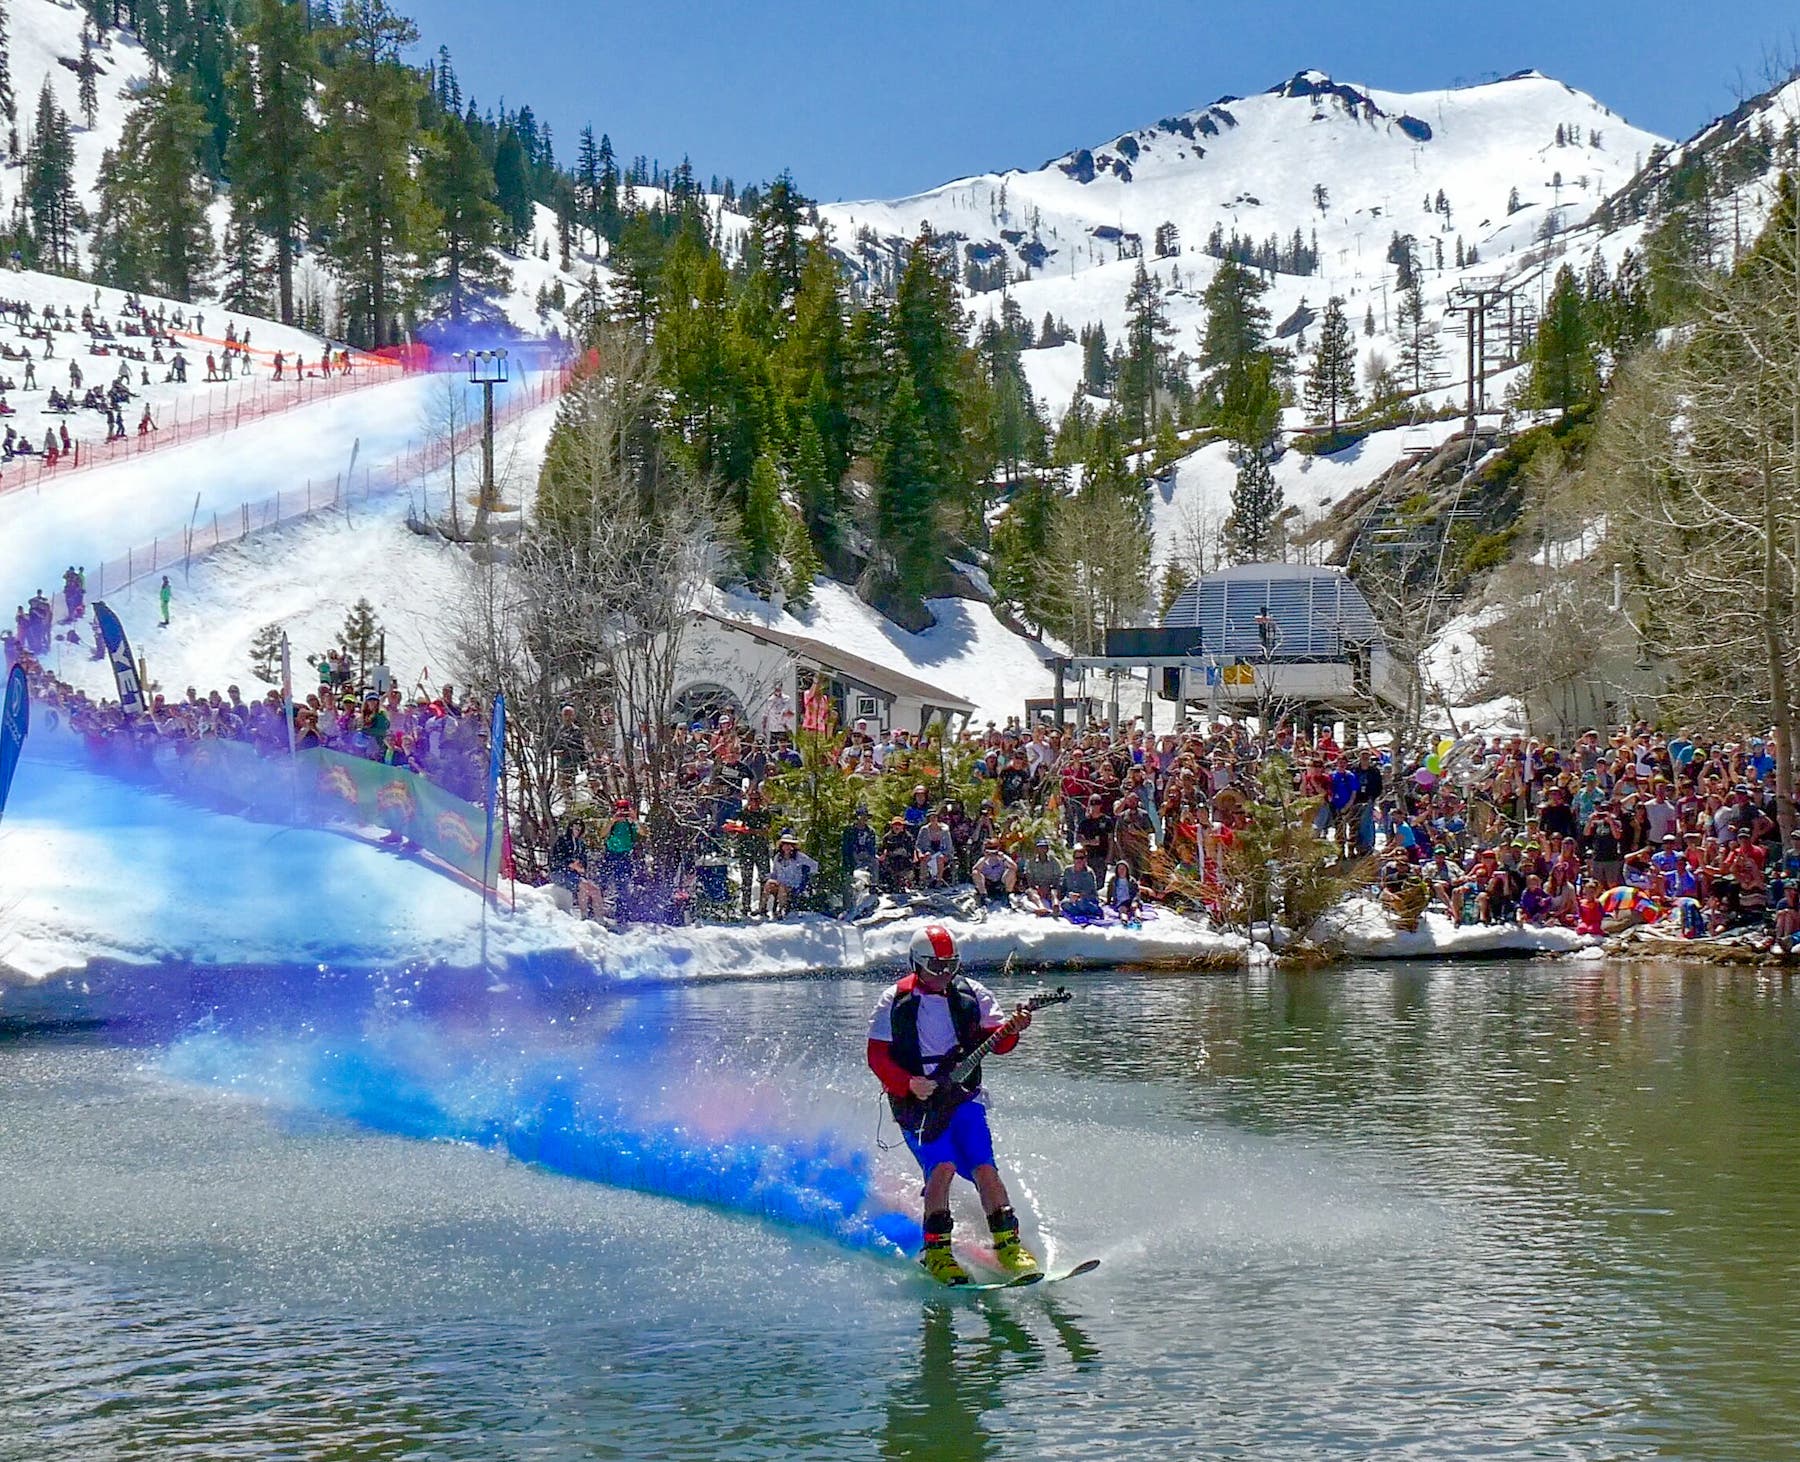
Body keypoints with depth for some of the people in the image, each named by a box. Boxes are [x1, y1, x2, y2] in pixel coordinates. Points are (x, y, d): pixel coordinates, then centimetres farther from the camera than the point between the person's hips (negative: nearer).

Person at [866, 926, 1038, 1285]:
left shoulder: (972, 993, 6)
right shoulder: (895, 1001, -2)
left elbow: (995, 1042, 3)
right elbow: (877, 1057, -3)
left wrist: (1011, 1029, -21)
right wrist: (910, 1084, -19)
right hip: (916, 1102, -3)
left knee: (984, 1168, -10)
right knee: (943, 1166, -20)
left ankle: (1008, 1246, -4)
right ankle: (936, 1252, -13)